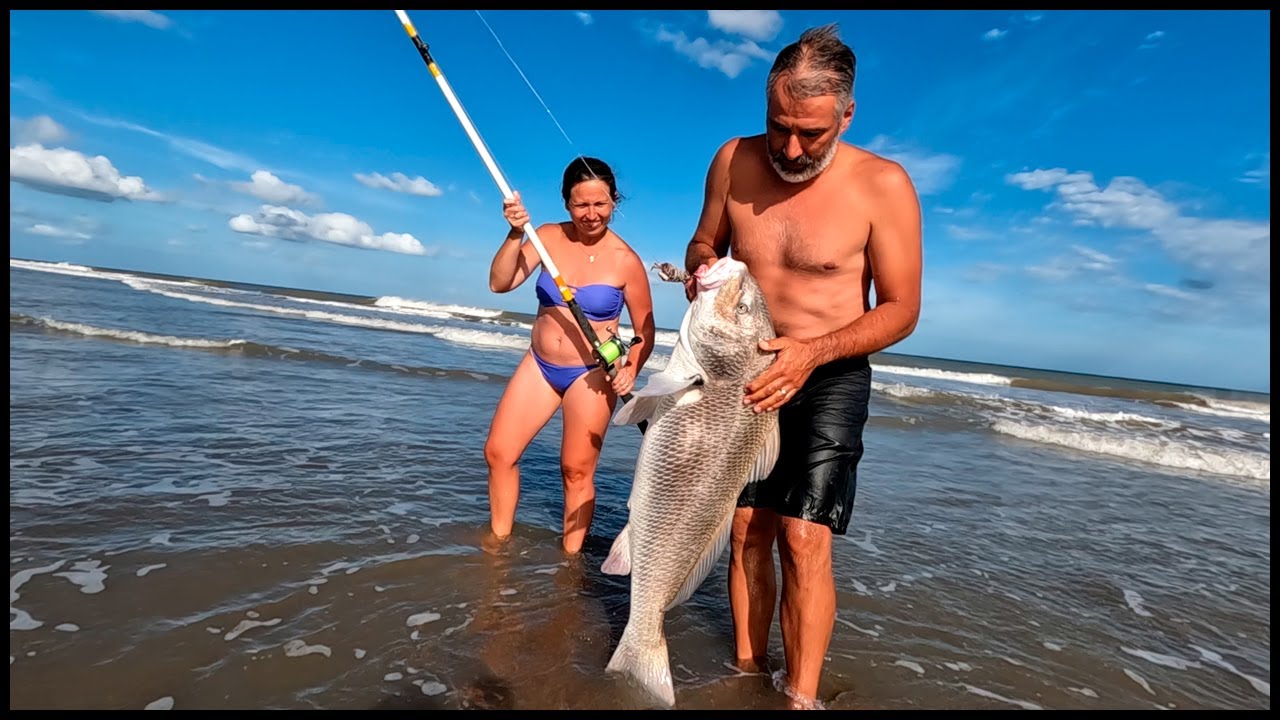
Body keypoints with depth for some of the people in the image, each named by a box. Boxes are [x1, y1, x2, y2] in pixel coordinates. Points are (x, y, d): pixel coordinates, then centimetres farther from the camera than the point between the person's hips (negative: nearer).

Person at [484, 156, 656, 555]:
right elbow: (500, 283, -10)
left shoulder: (625, 261, -11)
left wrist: (631, 368, -21)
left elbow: (645, 330, -4)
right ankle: (499, 540, 25)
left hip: (591, 375, -4)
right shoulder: (548, 236, -3)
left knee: (577, 471, 0)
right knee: (498, 453, 6)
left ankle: (570, 557, 18)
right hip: (539, 364, 4)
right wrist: (515, 234, -23)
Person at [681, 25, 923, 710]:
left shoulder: (883, 184, -15)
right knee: (747, 531, 6)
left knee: (804, 539, -12)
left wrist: (812, 351, -25)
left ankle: (801, 698, 3)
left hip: (830, 379, -3)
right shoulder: (733, 161, -5)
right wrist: (700, 273, -14)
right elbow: (702, 243, 11)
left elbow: (901, 309, -11)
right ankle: (747, 673, 20)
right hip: (748, 374, 4)